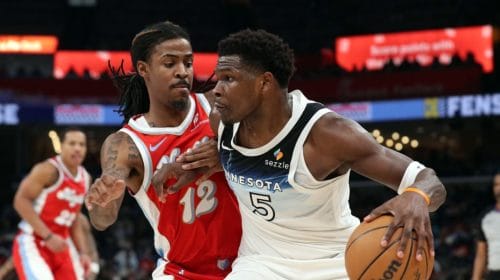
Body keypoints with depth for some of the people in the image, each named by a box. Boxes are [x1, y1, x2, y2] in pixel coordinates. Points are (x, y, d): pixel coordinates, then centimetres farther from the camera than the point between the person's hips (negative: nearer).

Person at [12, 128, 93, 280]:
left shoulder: (85, 178, 10)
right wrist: (48, 236, -22)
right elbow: (21, 201, -18)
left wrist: (83, 252, 9)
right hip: (33, 243, -8)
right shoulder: (49, 170, -14)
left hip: (61, 245, 8)